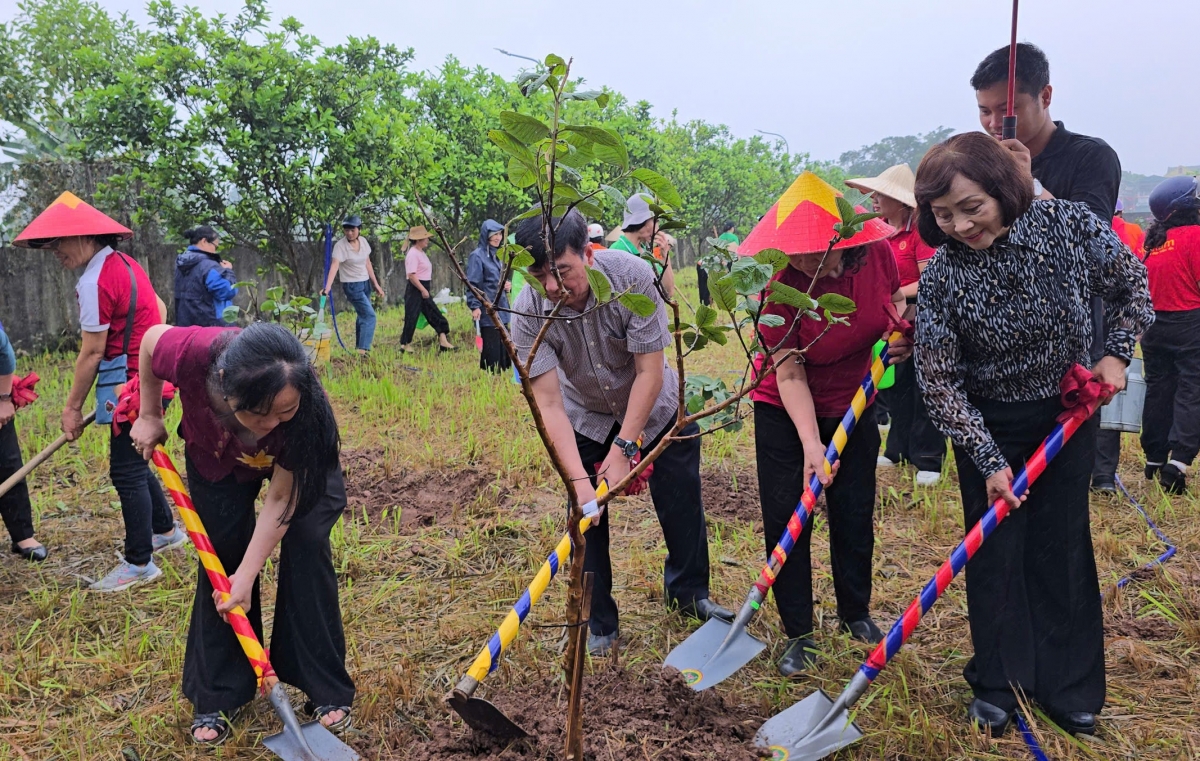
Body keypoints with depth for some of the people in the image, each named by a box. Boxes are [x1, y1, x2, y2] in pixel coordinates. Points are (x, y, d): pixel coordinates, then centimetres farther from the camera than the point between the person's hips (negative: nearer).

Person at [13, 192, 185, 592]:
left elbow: (92, 353, -16)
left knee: (126, 471, -2)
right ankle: (165, 529, 35)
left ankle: (139, 563, 7)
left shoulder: (95, 281, -18)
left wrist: (72, 407, -8)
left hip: (131, 383, -10)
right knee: (134, 462, 21)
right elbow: (159, 310, 22)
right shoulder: (125, 263, 10)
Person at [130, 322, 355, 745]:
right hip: (216, 456, 2)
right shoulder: (193, 354, -42)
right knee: (222, 557, -4)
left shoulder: (305, 410, -42)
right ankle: (216, 696, 13)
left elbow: (281, 497, -29)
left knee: (307, 546, -13)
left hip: (297, 460, -1)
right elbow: (151, 338, -15)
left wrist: (247, 576, -28)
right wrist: (149, 416, -7)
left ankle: (326, 691, 1)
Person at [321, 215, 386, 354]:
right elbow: (334, 266, -31)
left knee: (363, 314, 15)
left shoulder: (363, 241, -1)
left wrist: (376, 284, 10)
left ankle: (359, 345, 30)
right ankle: (363, 349, -17)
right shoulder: (340, 246, -19)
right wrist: (327, 287, -44)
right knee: (369, 315, -15)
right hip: (352, 285, -6)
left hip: (365, 283, 6)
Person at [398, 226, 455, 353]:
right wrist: (423, 290, -22)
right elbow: (411, 275, -23)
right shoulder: (413, 254, -16)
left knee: (435, 316, 8)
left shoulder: (421, 253, 15)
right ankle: (405, 345, 6)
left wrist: (425, 290, 19)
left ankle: (443, 342, 11)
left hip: (423, 289, 10)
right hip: (415, 290, -10)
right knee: (411, 317, -4)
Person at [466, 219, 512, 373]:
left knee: (503, 348, 10)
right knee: (492, 351, -7)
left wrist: (508, 286, 3)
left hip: (501, 310, 8)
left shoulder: (497, 255, 15)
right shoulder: (477, 256, -9)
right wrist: (475, 306, -25)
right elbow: (472, 284, -15)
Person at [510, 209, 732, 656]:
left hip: (654, 409, 0)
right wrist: (579, 481, -41)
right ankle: (599, 626, 16)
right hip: (586, 420, 0)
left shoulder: (632, 276, -33)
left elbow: (650, 372, -28)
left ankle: (689, 593, 36)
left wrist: (623, 448, -30)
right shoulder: (528, 312, -29)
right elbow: (549, 403, -31)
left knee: (682, 504, 9)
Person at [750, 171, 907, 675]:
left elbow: (895, 298, 6)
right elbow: (790, 375, -25)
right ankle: (798, 635, 13)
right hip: (785, 413, -3)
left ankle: (856, 612, 34)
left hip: (854, 407, 3)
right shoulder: (781, 289, -28)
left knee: (855, 516, 9)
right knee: (786, 520, -3)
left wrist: (904, 332, -16)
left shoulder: (877, 252, -18)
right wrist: (811, 446, -34)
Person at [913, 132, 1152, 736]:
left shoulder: (1068, 224, -17)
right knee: (995, 552, 6)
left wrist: (1116, 352, -10)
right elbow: (940, 382, -16)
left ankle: (1068, 686, 26)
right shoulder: (941, 278, -21)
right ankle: (1000, 684, 24)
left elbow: (1130, 282, 2)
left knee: (1062, 548, 10)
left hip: (1068, 412, 2)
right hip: (989, 426, -1)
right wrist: (989, 461, -17)